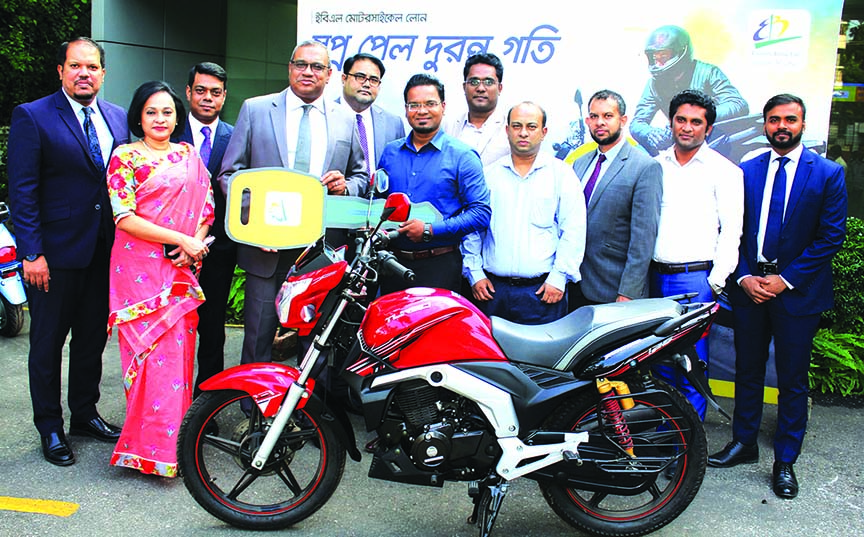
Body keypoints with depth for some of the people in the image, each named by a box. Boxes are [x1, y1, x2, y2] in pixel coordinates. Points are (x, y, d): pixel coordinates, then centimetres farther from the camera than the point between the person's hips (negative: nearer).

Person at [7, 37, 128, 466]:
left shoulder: (118, 118, 8)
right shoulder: (32, 117, -7)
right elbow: (22, 190, -10)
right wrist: (32, 252, -15)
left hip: (105, 252, 5)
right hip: (55, 253, -5)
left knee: (93, 338, 16)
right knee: (48, 342, 8)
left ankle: (85, 414, 33)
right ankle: (50, 428, 22)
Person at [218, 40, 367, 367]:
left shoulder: (346, 121, 12)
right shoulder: (255, 110, 7)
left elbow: (362, 175, 19)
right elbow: (230, 172, 5)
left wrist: (345, 186, -5)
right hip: (267, 247, -1)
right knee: (258, 342, 3)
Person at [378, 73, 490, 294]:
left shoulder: (462, 156, -3)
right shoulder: (390, 152, 12)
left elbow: (481, 212, -10)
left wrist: (430, 230, -17)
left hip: (439, 266, -4)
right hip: (392, 263, 4)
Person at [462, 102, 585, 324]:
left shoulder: (562, 174, 6)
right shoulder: (488, 174, 12)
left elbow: (573, 230, 0)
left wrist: (559, 277, -8)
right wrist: (474, 273, 4)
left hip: (543, 290, -2)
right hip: (492, 289, 2)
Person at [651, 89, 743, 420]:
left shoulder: (724, 170, 1)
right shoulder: (656, 165, 13)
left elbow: (731, 230, -4)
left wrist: (715, 281, -11)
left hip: (697, 279, -4)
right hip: (656, 277, 4)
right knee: (660, 362, 10)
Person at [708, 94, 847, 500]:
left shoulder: (828, 173, -2)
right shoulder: (746, 171, 6)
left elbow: (832, 237, -6)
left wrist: (786, 279, -12)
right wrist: (744, 276, -7)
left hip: (798, 292, -2)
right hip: (749, 287, 3)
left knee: (793, 381, 5)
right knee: (748, 371, 13)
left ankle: (785, 462, 19)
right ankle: (744, 443, 29)